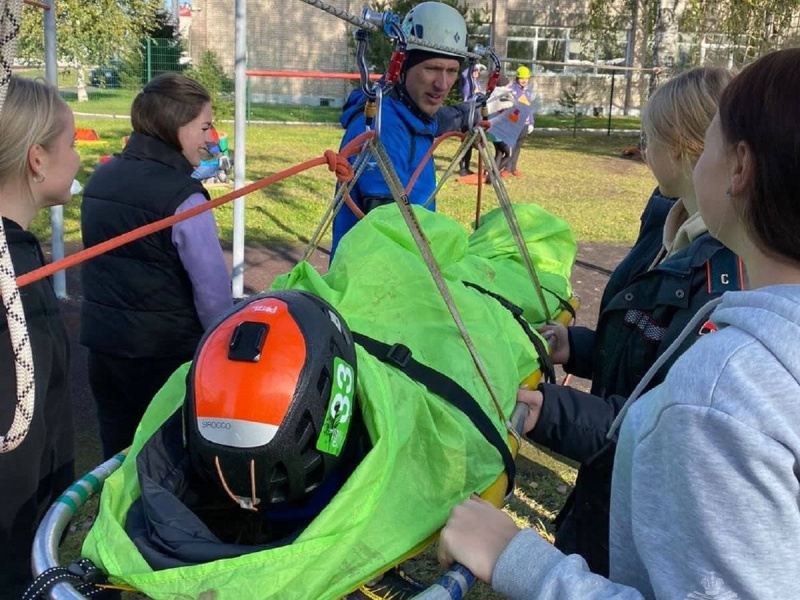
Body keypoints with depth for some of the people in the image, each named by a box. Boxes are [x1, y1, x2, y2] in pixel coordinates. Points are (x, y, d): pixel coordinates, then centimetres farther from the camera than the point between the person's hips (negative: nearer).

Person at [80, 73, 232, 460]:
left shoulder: (100, 180, 4)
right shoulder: (181, 196, -19)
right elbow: (211, 287, -19)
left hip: (103, 345, 7)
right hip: (166, 354, -6)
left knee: (118, 459, 18)